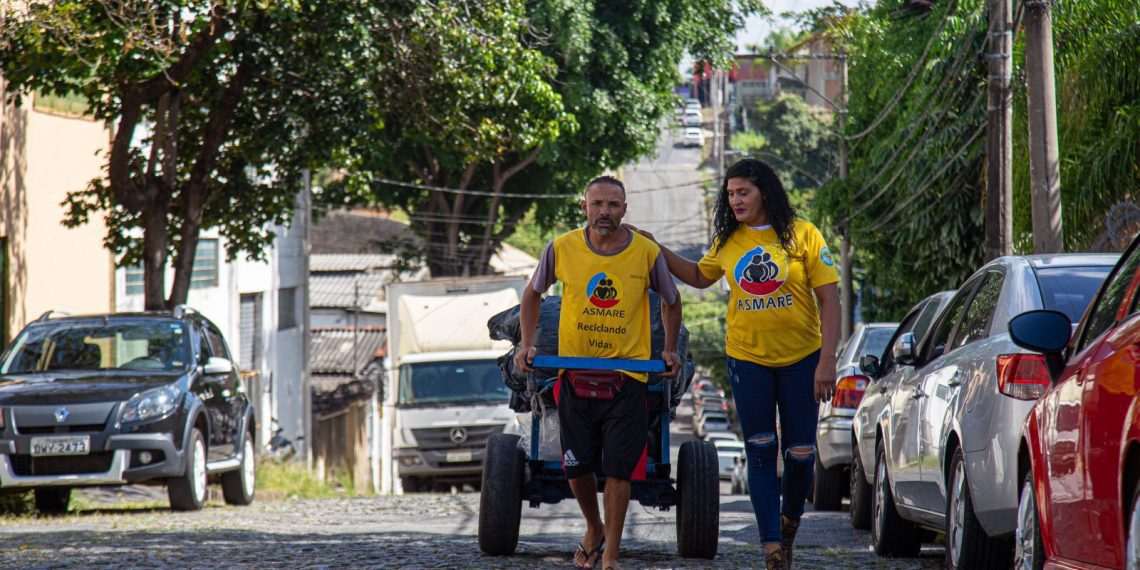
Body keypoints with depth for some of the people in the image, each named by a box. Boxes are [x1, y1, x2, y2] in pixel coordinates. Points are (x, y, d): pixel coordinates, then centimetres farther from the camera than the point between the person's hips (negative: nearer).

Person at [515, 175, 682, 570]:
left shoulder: (647, 253, -6)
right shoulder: (562, 249, -5)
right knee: (576, 467, 8)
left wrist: (670, 349, 5)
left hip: (627, 377, -2)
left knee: (618, 469, -3)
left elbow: (671, 301, 12)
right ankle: (593, 530, 35)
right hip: (574, 375, 2)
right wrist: (527, 343, 4)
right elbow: (533, 294, 12)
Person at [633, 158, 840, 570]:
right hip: (748, 358, 2)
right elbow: (700, 277, 23)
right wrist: (658, 251, 11)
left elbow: (829, 300, -8)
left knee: (800, 453, 3)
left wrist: (827, 361, -15)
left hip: (800, 358, -2)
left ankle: (790, 521, 30)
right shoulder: (728, 241, 3)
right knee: (760, 453, -1)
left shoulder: (802, 235, -8)